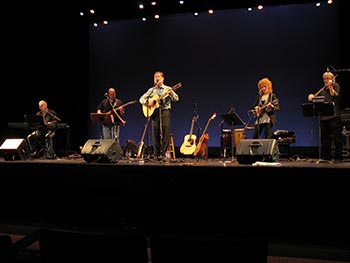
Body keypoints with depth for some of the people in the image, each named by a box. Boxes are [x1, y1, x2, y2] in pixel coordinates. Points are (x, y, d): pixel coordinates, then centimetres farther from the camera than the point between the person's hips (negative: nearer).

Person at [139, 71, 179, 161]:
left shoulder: (168, 89, 9)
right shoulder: (151, 90, 17)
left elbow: (176, 99, -3)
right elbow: (141, 98, 15)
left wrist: (171, 93, -23)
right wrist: (147, 102, -6)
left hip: (165, 111, -2)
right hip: (154, 111, 2)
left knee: (166, 132, -10)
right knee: (155, 133, -1)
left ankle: (164, 153, -7)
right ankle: (156, 154, 5)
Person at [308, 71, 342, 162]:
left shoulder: (336, 86, 4)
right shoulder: (322, 90, 17)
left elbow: (337, 96, -13)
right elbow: (315, 97, 16)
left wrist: (331, 88, -23)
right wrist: (311, 96, -5)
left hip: (334, 117, -5)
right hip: (323, 117, 5)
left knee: (337, 138, -3)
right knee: (325, 139, 8)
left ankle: (338, 157, 2)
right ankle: (326, 157, 14)